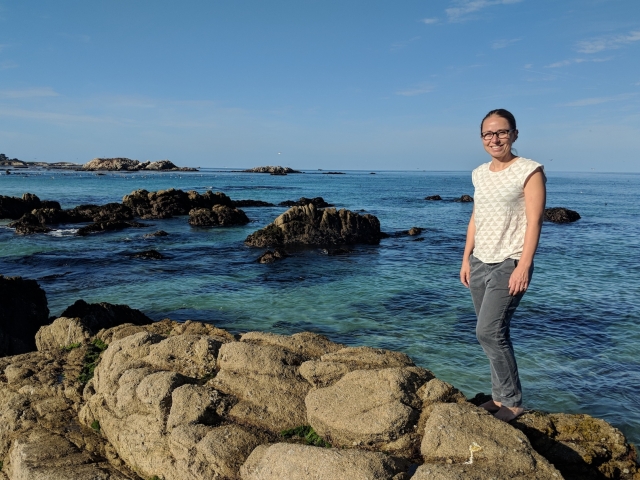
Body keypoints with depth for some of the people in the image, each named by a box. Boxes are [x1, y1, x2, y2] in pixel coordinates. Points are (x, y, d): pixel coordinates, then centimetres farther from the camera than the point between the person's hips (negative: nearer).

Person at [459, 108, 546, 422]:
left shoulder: (529, 171, -8)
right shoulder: (480, 174, 11)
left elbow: (534, 222, -13)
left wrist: (523, 266, -19)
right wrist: (466, 259, 12)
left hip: (509, 264, -6)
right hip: (479, 263, 7)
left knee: (489, 332, -13)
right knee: (493, 333, 10)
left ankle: (511, 402, 2)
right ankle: (500, 396, 20)